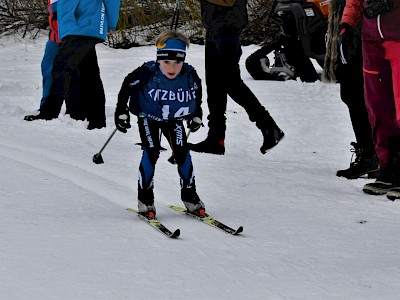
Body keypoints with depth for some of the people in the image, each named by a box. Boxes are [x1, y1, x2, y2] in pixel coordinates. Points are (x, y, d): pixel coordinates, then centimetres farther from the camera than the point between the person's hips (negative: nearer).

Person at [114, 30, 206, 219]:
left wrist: (196, 115, 13)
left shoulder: (190, 75, -21)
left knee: (182, 152, -6)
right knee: (151, 152, -15)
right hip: (149, 117, -3)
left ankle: (189, 196, 8)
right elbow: (127, 86, -13)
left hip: (174, 119, 3)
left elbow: (197, 92, 3)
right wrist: (121, 111, -10)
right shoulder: (148, 73, -30)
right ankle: (145, 198, -3)